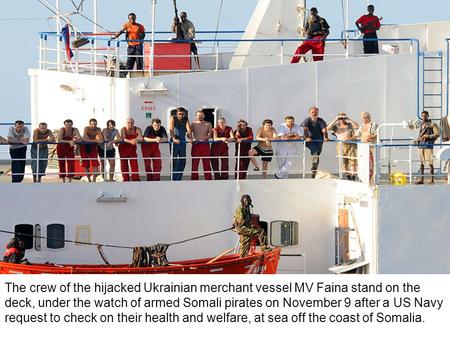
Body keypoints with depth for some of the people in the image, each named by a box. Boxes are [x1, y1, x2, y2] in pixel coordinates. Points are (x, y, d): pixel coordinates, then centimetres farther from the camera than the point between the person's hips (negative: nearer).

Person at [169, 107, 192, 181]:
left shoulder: (186, 119, 8)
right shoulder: (173, 118, -2)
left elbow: (189, 129, -4)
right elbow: (171, 129, -16)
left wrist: (190, 138, -21)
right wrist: (174, 138, -31)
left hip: (183, 141, 4)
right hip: (174, 141, -4)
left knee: (183, 161, 4)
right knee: (174, 160, -6)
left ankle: (179, 178, 11)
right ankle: (173, 178, -4)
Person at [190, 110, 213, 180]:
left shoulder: (208, 124, 14)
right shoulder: (193, 124, 12)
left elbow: (210, 133, 4)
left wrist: (207, 136, -18)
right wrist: (192, 138, -16)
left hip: (205, 144, 0)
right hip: (196, 145, 0)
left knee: (206, 163, 0)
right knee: (195, 162, -2)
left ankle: (208, 179, 3)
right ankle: (194, 179, 1)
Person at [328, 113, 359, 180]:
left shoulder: (349, 125, 9)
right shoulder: (336, 126, 10)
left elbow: (357, 126, -8)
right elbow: (328, 128, -6)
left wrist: (349, 119, -10)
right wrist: (335, 120, -10)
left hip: (350, 144, -1)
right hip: (341, 145, 1)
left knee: (352, 161, -9)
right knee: (344, 162, 1)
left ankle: (353, 177, -9)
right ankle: (348, 177, 9)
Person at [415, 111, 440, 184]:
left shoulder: (432, 124, -1)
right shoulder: (422, 125, 18)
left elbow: (437, 134, -7)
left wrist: (428, 136, -17)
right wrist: (417, 140, 10)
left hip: (428, 145, -7)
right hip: (421, 145, 7)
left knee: (430, 163, -6)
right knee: (422, 163, 6)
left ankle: (432, 180, -4)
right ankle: (421, 179, 9)